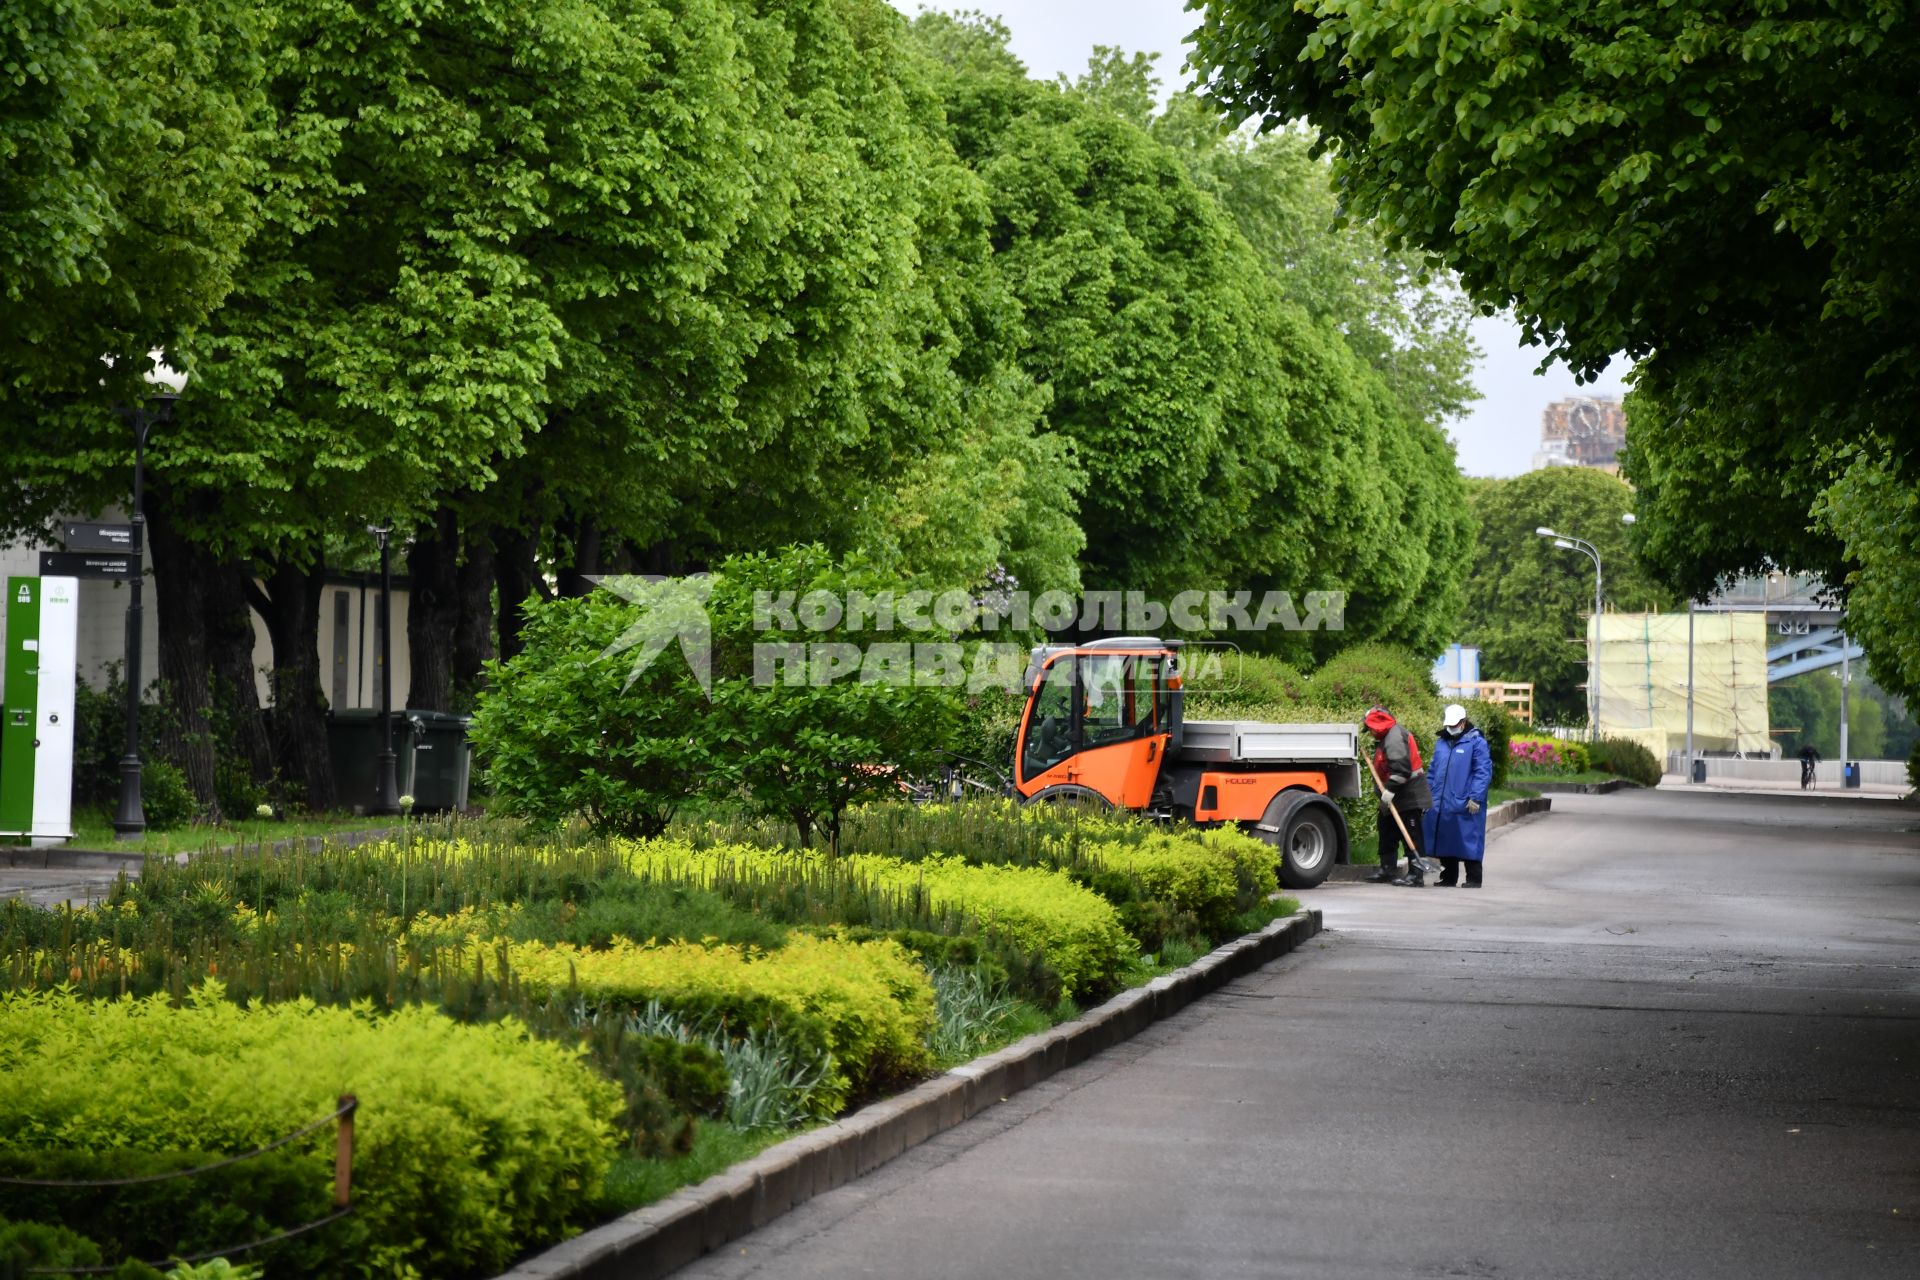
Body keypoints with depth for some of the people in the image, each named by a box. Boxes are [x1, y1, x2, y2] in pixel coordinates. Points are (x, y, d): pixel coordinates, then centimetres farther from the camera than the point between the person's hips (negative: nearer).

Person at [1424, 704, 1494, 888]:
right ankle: (1449, 877, 20)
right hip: (1441, 805, 6)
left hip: (1465, 806, -6)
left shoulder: (1476, 742, -4)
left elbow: (1483, 772, -10)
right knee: (1445, 843, 10)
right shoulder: (1441, 743, 16)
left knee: (1468, 842, -5)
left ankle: (1473, 879, 2)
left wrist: (1475, 798, -16)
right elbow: (1432, 772, 22)